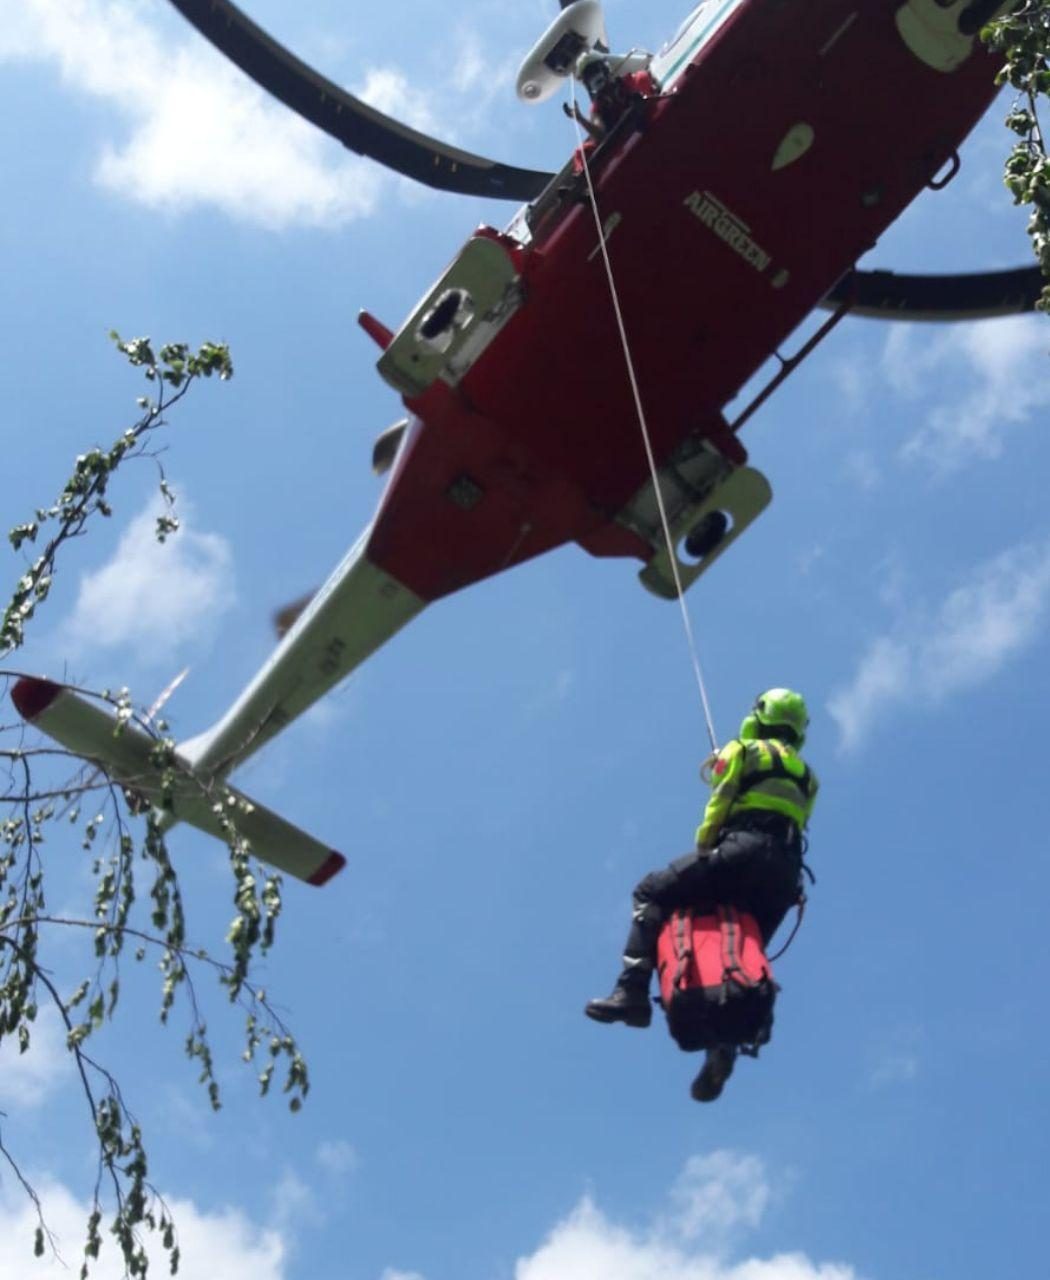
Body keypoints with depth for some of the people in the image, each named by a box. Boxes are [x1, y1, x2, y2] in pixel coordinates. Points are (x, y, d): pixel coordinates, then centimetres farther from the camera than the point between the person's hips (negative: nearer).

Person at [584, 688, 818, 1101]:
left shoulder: (744, 751, 14)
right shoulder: (807, 776, 31)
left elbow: (717, 808, 3)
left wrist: (702, 848, 14)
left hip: (743, 852, -6)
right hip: (785, 874, 6)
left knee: (651, 894, 1)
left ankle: (632, 992, -17)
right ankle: (724, 1048, -6)